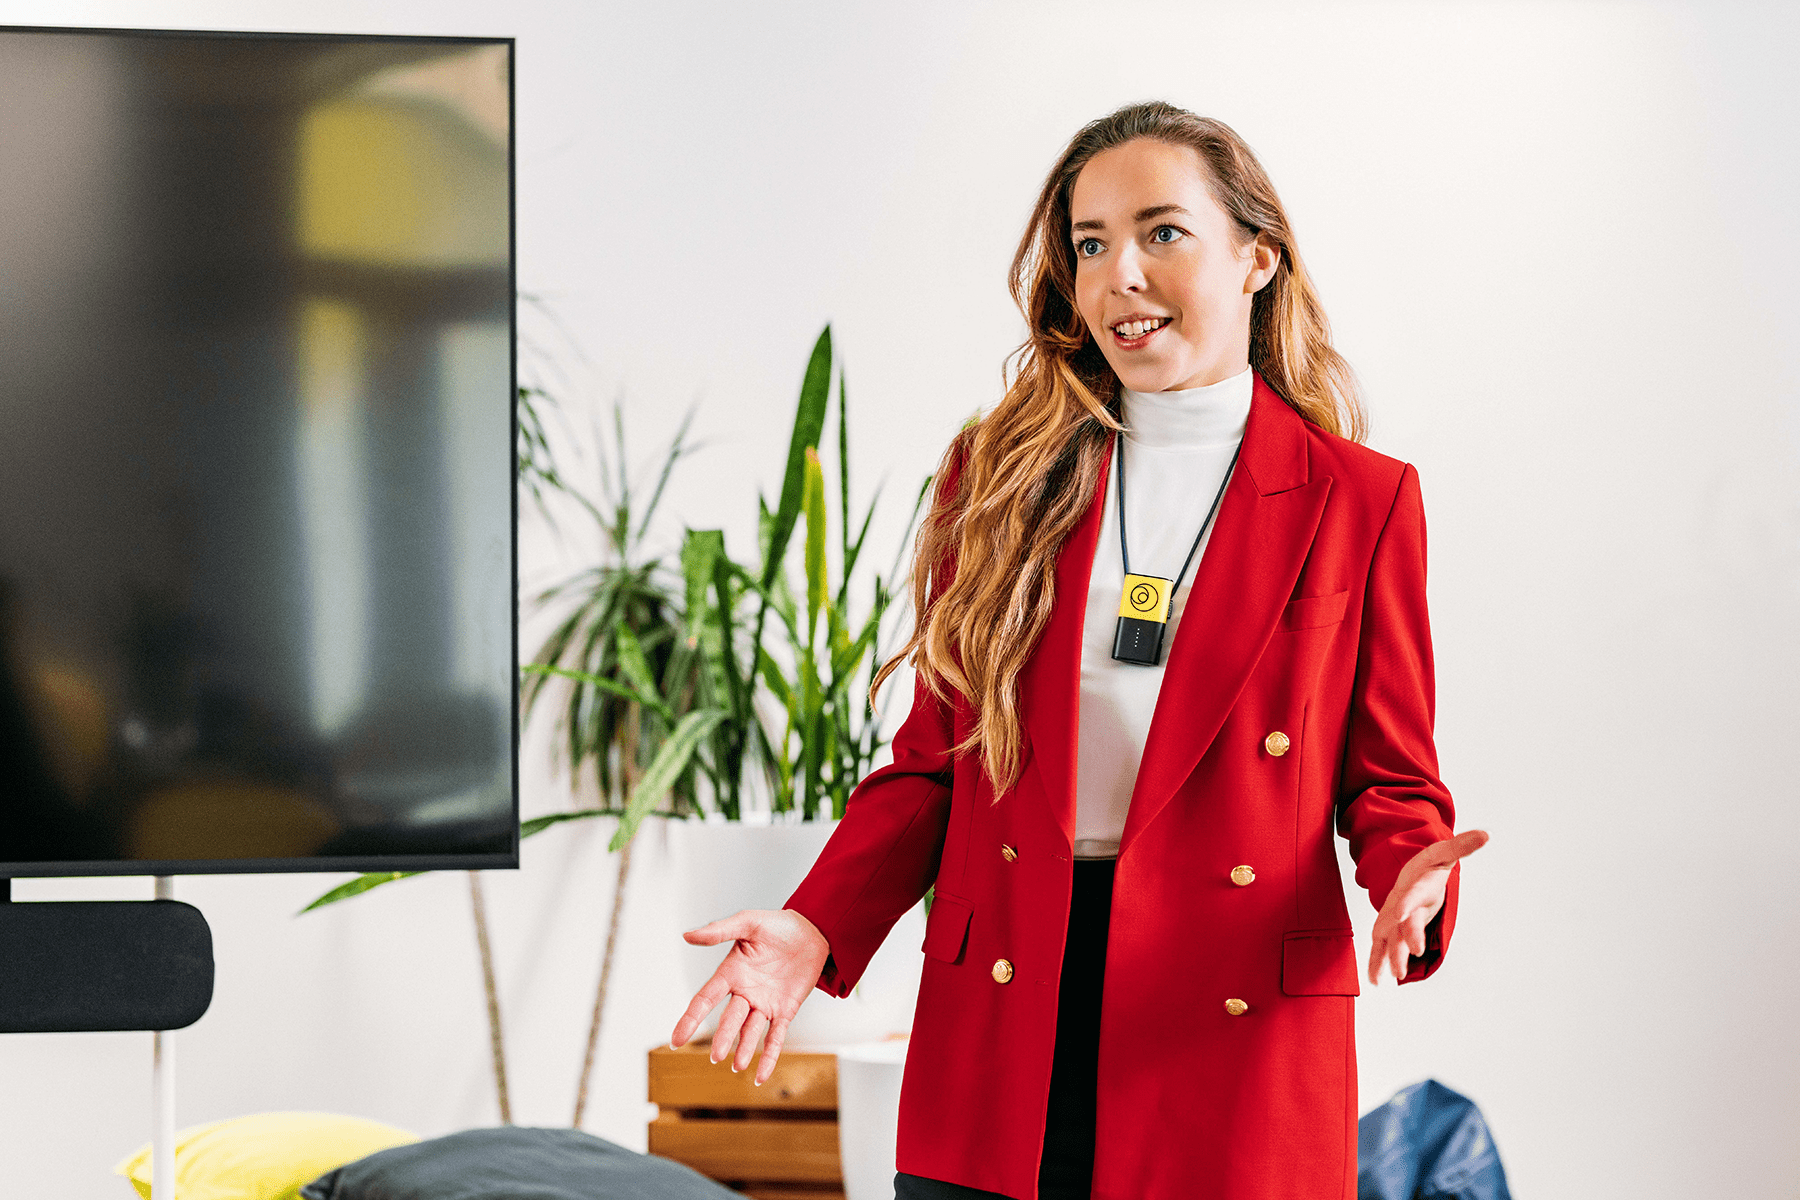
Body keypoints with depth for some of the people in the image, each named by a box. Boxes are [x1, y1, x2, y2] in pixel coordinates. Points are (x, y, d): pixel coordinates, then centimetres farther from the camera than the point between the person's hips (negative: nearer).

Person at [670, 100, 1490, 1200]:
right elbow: (934, 759, 11)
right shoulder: (1000, 474, 9)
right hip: (1000, 1037, 2)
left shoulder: (1359, 501, 3)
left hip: (1237, 1039, -2)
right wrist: (817, 927, -4)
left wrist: (1412, 886, -18)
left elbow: (1389, 778, 5)